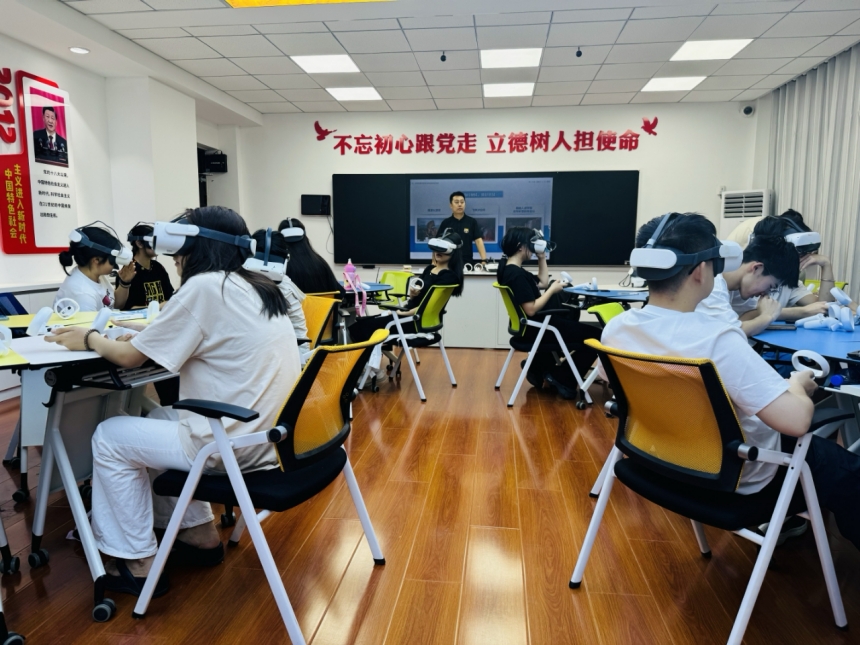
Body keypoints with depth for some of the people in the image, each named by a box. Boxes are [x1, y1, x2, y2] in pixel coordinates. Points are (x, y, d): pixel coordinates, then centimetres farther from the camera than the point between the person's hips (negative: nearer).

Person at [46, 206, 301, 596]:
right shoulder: (256, 287, 11)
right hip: (267, 434, 9)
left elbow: (130, 357, -6)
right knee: (161, 419, 27)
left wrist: (89, 338, 12)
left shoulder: (204, 286, -14)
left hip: (236, 443, -8)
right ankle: (199, 533, 31)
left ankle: (140, 563, 19)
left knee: (109, 439, 9)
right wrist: (147, 332, 17)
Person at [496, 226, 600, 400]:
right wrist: (553, 290, -16)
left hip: (535, 324, 11)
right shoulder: (516, 275, -23)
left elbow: (543, 283, 19)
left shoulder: (511, 269, 9)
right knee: (596, 337, -6)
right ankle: (563, 379, 6)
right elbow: (531, 309, -27)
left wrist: (542, 258, 10)